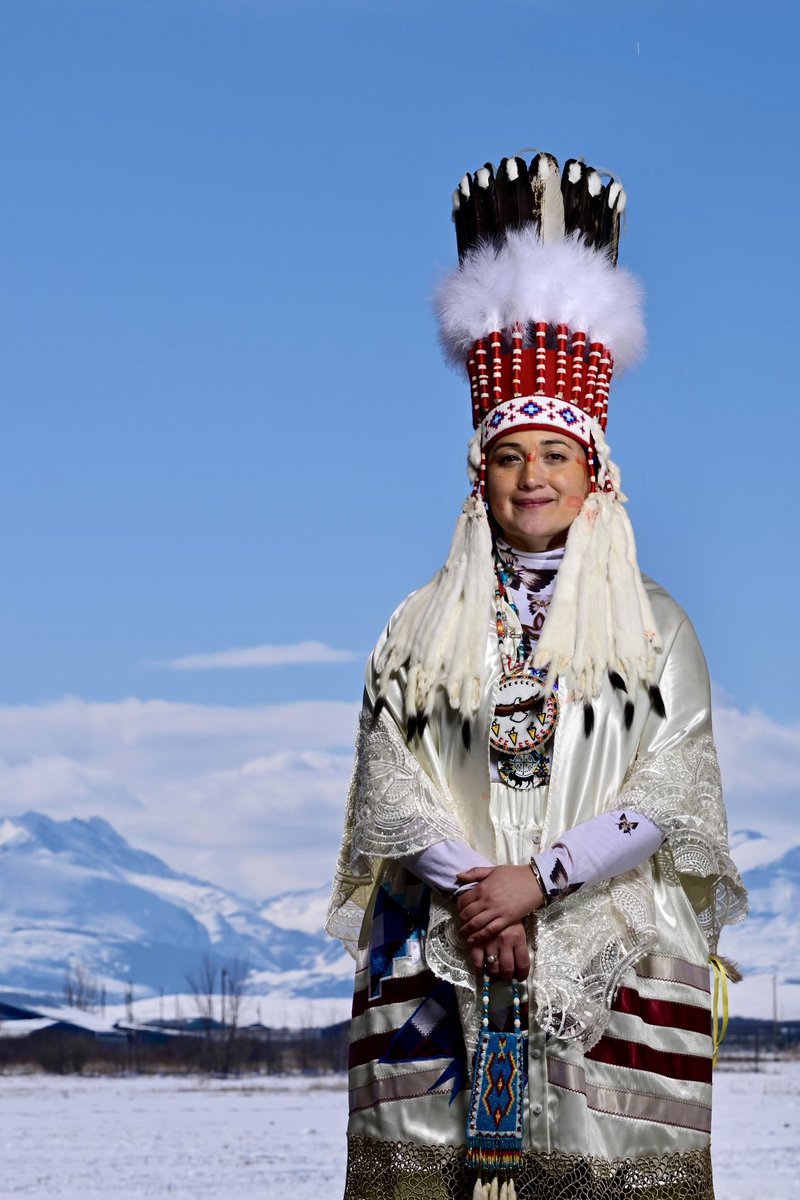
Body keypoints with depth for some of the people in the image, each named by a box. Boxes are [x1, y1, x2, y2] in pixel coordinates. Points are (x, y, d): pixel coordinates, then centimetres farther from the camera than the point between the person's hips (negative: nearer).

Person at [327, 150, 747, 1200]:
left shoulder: (654, 626, 6)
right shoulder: (422, 629, 11)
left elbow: (669, 794, -2)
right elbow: (391, 788, 3)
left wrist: (536, 879, -12)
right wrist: (479, 896, -11)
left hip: (611, 948, -1)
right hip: (442, 955, 1)